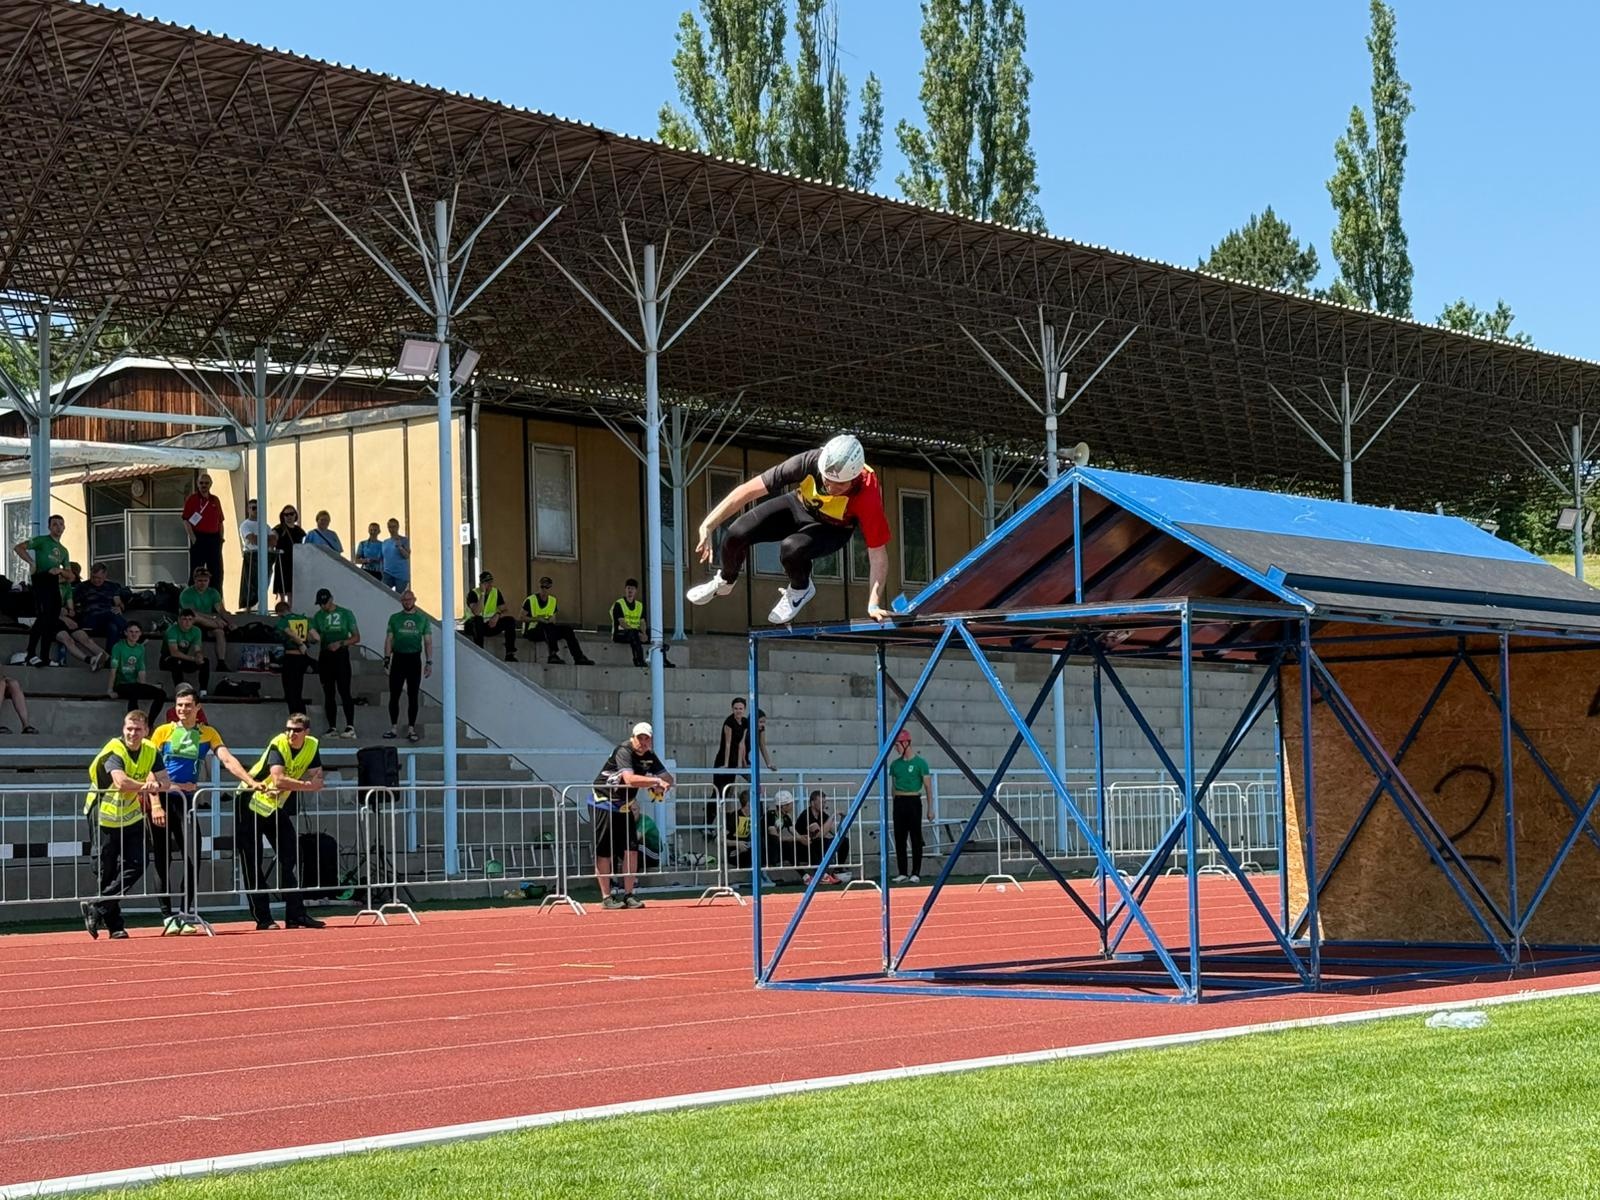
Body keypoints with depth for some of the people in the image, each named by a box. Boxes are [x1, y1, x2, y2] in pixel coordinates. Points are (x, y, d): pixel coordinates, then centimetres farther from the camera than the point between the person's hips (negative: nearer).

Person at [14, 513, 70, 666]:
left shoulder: (63, 551, 25)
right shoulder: (42, 540, 5)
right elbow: (17, 548, -6)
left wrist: (61, 571, 1)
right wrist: (31, 562, -14)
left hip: (54, 583, 7)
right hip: (41, 580, -7)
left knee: (53, 621, 3)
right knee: (43, 617, -21)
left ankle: (44, 658, 7)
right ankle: (31, 654, -21)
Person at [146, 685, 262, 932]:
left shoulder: (208, 734, 6)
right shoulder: (162, 732, 2)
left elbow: (227, 760, -4)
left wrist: (252, 782, -18)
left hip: (187, 801, 2)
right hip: (162, 800, -1)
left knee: (193, 859, -5)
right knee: (162, 860, 0)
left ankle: (185, 914, 4)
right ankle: (168, 916, 7)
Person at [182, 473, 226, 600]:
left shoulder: (215, 500, 13)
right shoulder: (192, 499, -2)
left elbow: (220, 521, 18)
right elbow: (186, 520, -8)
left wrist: (221, 537, 8)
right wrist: (193, 539, -15)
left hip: (214, 539, 5)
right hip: (199, 538, -5)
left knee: (216, 571, 8)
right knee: (196, 571, -2)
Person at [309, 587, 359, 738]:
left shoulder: (346, 614, 1)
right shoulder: (318, 616, 10)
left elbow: (356, 637, 0)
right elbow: (312, 638, 9)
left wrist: (341, 643, -16)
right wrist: (314, 637, -16)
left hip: (341, 655, -4)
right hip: (324, 656, 4)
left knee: (344, 691, -12)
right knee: (328, 693, 6)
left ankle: (350, 726, -15)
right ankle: (332, 727, 10)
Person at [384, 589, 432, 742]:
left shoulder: (423, 619, 6)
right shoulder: (394, 618, 7)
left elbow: (428, 642, 5)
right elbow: (389, 639, 5)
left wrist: (429, 662, -2)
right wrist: (387, 657, -6)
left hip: (414, 659, 0)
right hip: (398, 659, 0)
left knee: (413, 696, 1)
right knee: (394, 695, 0)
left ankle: (411, 729, 5)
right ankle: (394, 728, 7)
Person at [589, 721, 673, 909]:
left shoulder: (650, 757, 4)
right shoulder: (624, 752, -21)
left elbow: (668, 779, 7)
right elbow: (629, 779, -36)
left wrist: (660, 784, -15)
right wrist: (656, 780, -33)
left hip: (624, 807, 7)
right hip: (603, 804, -7)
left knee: (631, 850, -1)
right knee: (604, 852, -5)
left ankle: (628, 895, 6)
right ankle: (607, 897, 1)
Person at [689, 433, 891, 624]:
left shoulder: (868, 495, -38)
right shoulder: (810, 462, -34)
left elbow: (878, 553, -29)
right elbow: (749, 490, -28)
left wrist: (874, 605, -37)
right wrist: (707, 526, -29)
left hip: (832, 529, -3)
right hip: (799, 505, 3)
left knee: (791, 548, -34)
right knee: (737, 535, -16)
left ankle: (800, 589, 2)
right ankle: (725, 581, 19)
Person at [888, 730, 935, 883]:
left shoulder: (920, 762, -3)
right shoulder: (895, 764, 11)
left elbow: (928, 787, -3)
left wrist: (930, 808, -6)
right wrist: (895, 802, 13)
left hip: (914, 801, -5)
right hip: (899, 802, 5)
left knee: (916, 839, -2)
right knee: (899, 839, 5)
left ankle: (916, 873, 1)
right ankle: (902, 873, 10)